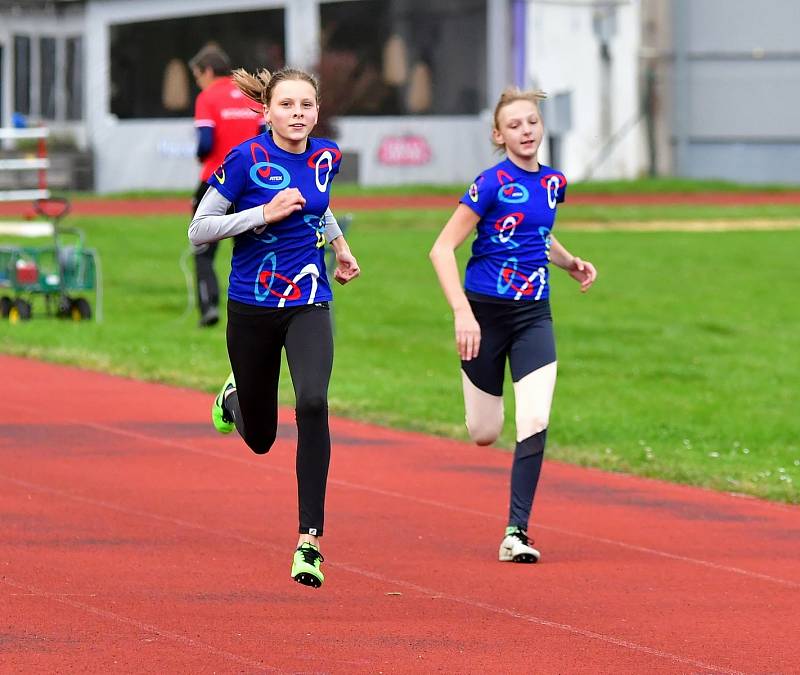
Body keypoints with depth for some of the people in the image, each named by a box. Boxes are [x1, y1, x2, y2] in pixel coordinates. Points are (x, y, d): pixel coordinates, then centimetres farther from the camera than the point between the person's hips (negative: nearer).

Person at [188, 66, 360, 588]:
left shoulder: (326, 157, 0)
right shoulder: (247, 159, -13)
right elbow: (198, 230, -12)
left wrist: (340, 243, 17)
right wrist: (265, 213, -21)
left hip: (309, 306, 2)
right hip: (252, 309, -2)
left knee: (313, 405, -25)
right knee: (260, 437, 12)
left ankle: (310, 540, -22)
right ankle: (234, 397, 52)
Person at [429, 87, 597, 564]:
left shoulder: (554, 184, 6)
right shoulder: (493, 184, -12)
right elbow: (443, 248, -14)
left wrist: (571, 263, 8)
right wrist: (463, 314, -23)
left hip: (534, 315, 4)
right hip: (485, 311, -4)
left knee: (535, 423, -15)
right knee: (484, 434, 7)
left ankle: (516, 532, -9)